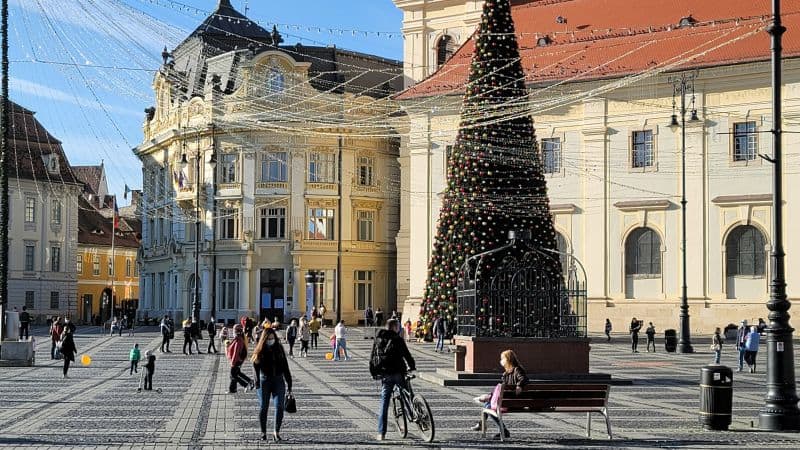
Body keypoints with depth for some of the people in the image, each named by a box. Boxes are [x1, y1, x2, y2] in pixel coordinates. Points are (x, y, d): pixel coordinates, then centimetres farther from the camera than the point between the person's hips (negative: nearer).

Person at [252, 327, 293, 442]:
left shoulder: (279, 349, 6)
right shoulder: (259, 351, 0)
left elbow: (285, 368, 9)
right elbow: (256, 368, -8)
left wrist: (289, 384, 6)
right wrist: (257, 382, -22)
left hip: (278, 380, 1)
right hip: (264, 381, -1)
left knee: (279, 406, -11)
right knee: (263, 407, 6)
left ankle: (276, 432, -7)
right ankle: (263, 432, 18)